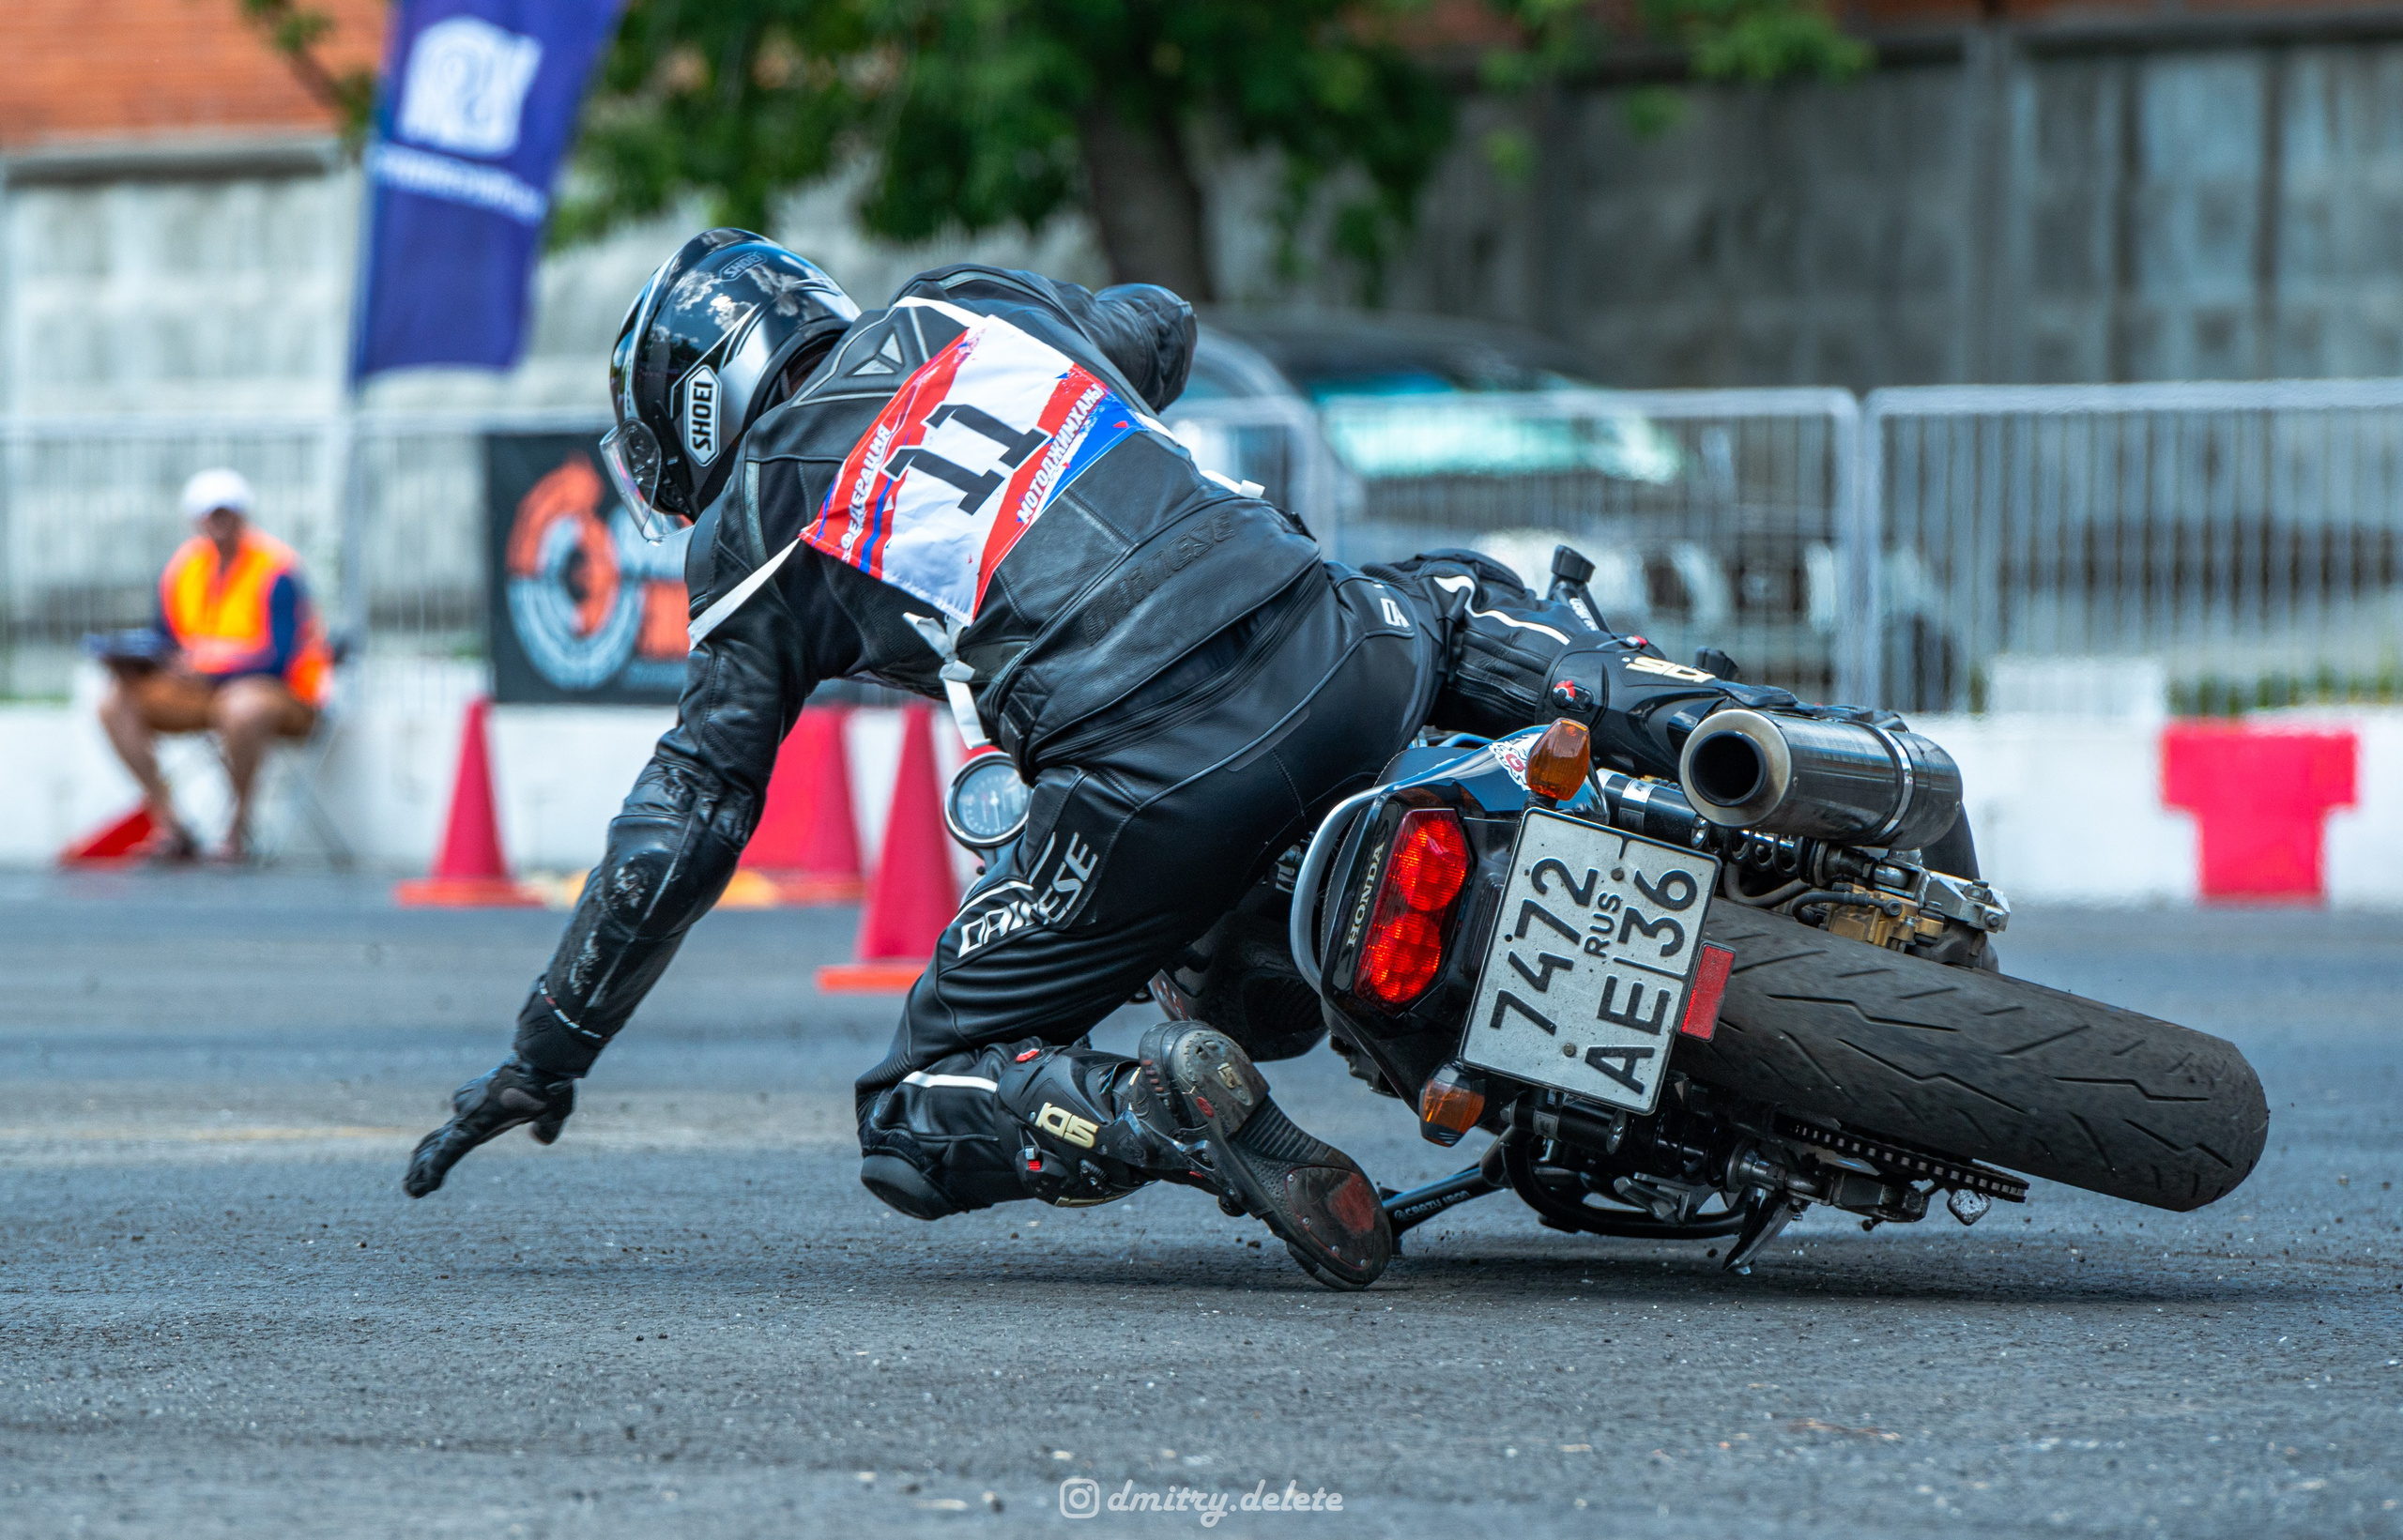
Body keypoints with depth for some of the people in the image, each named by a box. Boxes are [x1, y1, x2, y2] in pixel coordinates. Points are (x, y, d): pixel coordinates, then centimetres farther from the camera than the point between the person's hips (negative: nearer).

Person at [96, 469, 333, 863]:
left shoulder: (276, 571, -14)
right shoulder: (183, 567, 4)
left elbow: (278, 657, -21)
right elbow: (164, 639, 12)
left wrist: (208, 668, -31)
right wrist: (137, 663, -11)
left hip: (282, 692, -6)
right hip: (202, 687, 6)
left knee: (241, 708, -42)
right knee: (115, 703, -13)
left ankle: (240, 825, -19)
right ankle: (168, 826, -13)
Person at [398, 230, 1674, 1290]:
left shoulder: (758, 535, 13)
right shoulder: (978, 306, 23)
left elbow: (688, 818, 13)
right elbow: (1159, 327, 46)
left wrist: (542, 1062, 22)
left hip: (1152, 789, -4)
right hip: (1335, 659, 5)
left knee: (916, 1128, 11)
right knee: (1450, 599, 39)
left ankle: (1163, 1112, -18)